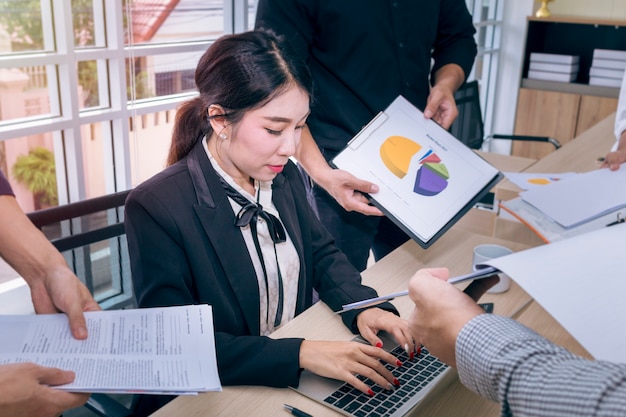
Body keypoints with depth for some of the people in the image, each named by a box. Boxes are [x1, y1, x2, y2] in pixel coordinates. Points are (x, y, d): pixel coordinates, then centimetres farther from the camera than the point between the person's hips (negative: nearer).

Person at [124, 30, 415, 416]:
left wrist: (362, 306, -8)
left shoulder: (284, 175, 0)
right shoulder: (155, 207, -20)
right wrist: (302, 353, -30)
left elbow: (321, 252, 12)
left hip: (295, 383, 6)